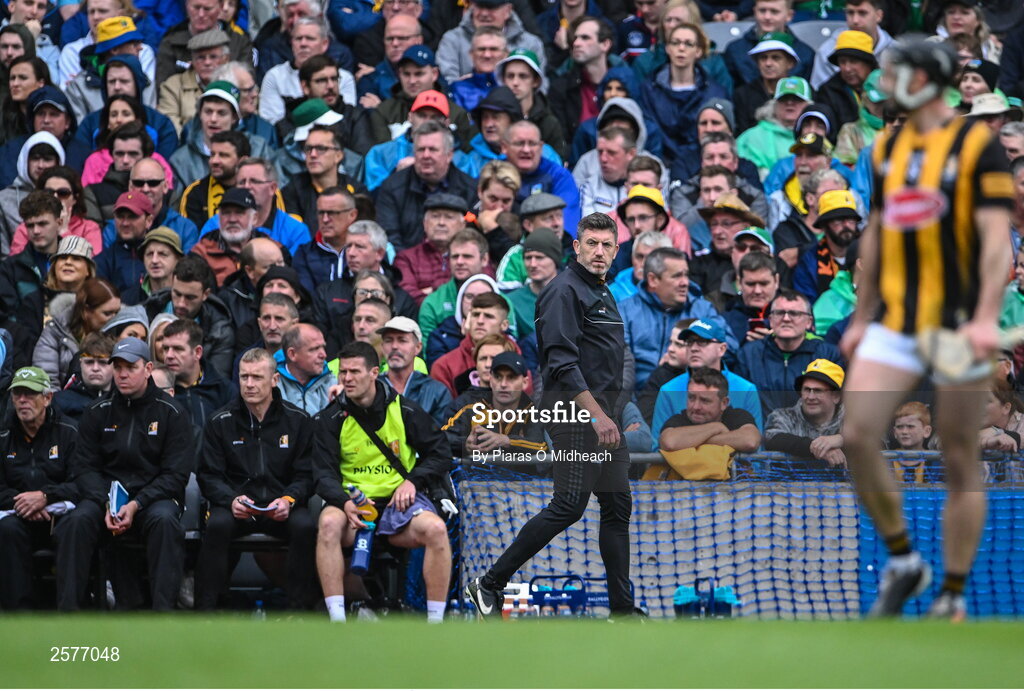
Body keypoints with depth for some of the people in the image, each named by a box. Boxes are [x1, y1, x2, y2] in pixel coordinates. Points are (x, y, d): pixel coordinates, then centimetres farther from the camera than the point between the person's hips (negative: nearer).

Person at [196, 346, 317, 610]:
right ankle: (205, 610, -27)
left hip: (282, 507, 0)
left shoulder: (297, 420, 6)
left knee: (305, 526, -31)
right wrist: (231, 500, -17)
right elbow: (208, 476, 4)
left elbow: (307, 475, 6)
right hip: (236, 507, 0)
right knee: (217, 525, -33)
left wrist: (288, 499, -15)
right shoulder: (221, 422, 6)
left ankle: (298, 609, -24)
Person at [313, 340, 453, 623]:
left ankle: (435, 621, -22)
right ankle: (336, 620, -34)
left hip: (399, 500, 0)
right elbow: (324, 474, -2)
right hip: (352, 501, 0)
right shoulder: (331, 419, 3)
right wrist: (345, 502, -23)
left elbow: (439, 454, 11)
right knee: (329, 523, -35)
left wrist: (413, 481, -7)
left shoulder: (405, 411, 3)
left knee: (435, 528, -31)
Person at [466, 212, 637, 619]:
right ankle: (490, 584, -4)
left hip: (604, 417, 10)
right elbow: (562, 362, -21)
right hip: (576, 417, -10)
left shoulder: (603, 295, 18)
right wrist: (597, 414, -25)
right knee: (568, 507, -12)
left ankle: (622, 609, 10)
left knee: (617, 507, 8)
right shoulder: (565, 291, -12)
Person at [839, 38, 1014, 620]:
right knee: (857, 435, -10)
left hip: (956, 325, -5)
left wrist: (986, 318, -24)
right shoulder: (888, 148, 12)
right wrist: (862, 318, 19)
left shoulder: (978, 145, -7)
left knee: (960, 461, 0)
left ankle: (954, 595, 8)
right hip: (894, 325, 5)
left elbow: (996, 239, -13)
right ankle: (902, 561, 7)